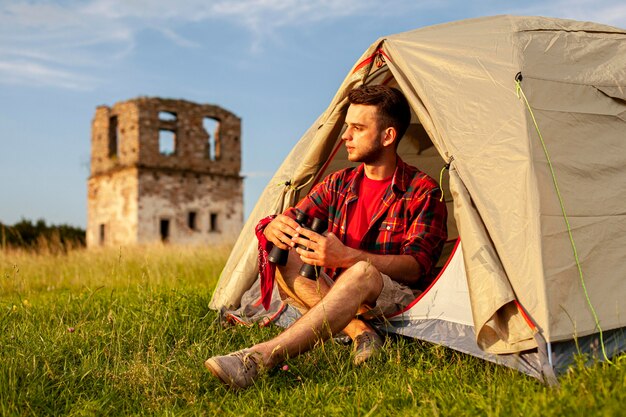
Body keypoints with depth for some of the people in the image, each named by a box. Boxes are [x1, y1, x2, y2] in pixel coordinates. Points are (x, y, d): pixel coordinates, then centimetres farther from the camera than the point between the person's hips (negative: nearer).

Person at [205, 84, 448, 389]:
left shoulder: (423, 191, -6)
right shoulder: (338, 184, 9)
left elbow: (416, 267, -16)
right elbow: (291, 219, 5)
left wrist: (347, 256, -32)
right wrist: (273, 227, -23)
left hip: (400, 301, -5)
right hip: (339, 295, 5)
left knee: (363, 272, -40)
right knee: (285, 255, -19)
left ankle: (257, 358, -49)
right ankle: (359, 332, -29)